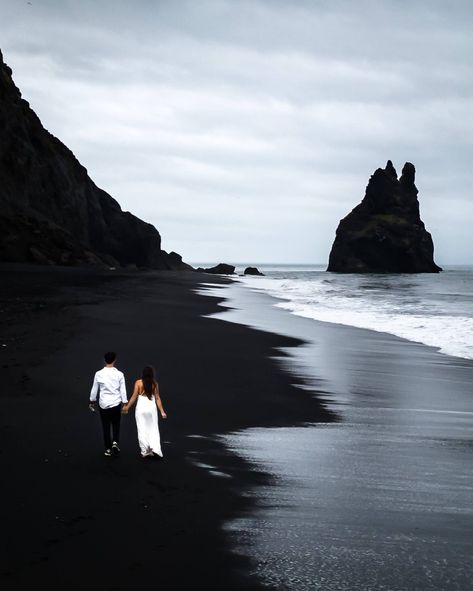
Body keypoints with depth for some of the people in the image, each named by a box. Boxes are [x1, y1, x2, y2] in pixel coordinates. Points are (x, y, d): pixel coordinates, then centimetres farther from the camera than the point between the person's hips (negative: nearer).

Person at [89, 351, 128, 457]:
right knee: (116, 424, 16)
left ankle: (108, 449, 15)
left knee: (106, 426, 10)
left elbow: (94, 389, 2)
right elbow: (123, 390, -5)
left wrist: (92, 401, 16)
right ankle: (115, 442, -6)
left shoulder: (99, 374, -7)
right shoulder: (119, 374, -9)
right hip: (116, 403, 0)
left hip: (103, 404, 1)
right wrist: (124, 403, 3)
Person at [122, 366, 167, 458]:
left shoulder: (138, 383, -7)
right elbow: (157, 398, -1)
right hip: (152, 407, 1)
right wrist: (162, 411, 5)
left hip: (141, 407, -1)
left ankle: (145, 451, 7)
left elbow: (134, 397, -5)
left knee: (142, 430, 6)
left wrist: (127, 407, 6)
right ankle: (155, 449, -8)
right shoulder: (155, 384, -2)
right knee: (153, 430, 8)